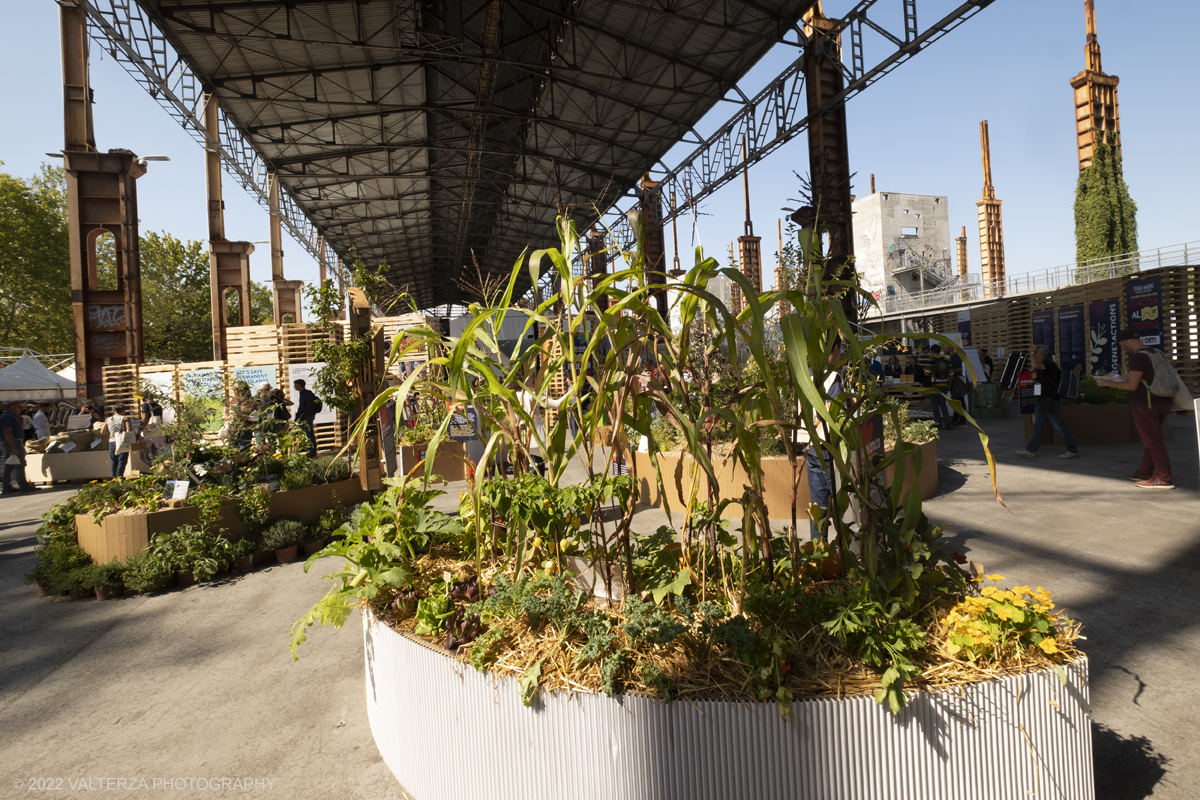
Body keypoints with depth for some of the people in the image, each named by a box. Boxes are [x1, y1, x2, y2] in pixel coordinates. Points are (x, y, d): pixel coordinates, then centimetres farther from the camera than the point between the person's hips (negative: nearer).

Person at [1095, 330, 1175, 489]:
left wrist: (1107, 383, -9)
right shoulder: (1158, 353, 10)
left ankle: (1164, 479, 3)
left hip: (1147, 405, -9)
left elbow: (1132, 386, -18)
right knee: (1151, 440, 18)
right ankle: (1144, 473, 28)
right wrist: (1131, 377, 25)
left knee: (1153, 442, -1)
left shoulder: (1137, 358, -17)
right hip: (1163, 402, 9)